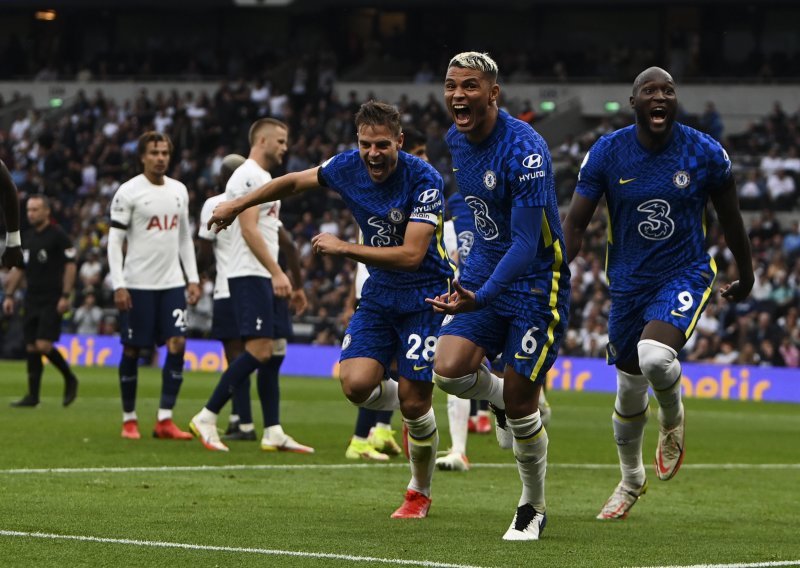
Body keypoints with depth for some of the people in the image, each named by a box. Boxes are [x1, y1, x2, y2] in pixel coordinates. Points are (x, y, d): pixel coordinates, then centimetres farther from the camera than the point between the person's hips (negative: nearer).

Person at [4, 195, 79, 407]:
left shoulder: (57, 235, -7)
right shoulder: (27, 237, 13)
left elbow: (70, 266, -9)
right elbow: (18, 269, 20)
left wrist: (65, 296, -15)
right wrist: (9, 296, 14)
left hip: (52, 301, -7)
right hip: (32, 300, 7)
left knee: (43, 345, -15)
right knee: (31, 348, 4)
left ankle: (70, 379, 7)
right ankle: (33, 395, 9)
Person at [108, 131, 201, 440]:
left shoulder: (179, 191, 10)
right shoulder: (128, 192, -7)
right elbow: (115, 241, -8)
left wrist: (193, 278, 11)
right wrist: (118, 285, -14)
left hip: (172, 282, 5)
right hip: (138, 285, -5)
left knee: (177, 344, -7)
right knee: (132, 350, 2)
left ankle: (165, 420, -4)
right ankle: (129, 419, 14)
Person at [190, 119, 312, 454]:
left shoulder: (264, 179, 21)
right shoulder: (248, 176, -10)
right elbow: (249, 230, -18)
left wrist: (281, 278, 21)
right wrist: (277, 272, -23)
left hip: (266, 277, 10)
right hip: (249, 275, -10)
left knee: (276, 351, 7)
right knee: (259, 350, -16)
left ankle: (273, 434, 8)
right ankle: (206, 418, -13)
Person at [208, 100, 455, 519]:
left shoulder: (424, 180, -23)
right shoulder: (347, 167, -6)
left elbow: (411, 254, -29)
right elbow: (294, 182, 13)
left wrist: (344, 248, -28)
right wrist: (238, 204, 18)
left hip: (424, 296, -5)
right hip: (378, 292, 5)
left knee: (413, 403, -7)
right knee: (357, 384, -15)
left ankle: (419, 493, 19)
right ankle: (410, 407, 20)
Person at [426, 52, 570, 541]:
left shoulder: (524, 150, -24)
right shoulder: (456, 139, 1)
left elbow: (526, 243, -26)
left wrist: (481, 297, -38)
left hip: (536, 282, -6)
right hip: (484, 270, 6)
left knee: (520, 400, -4)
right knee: (450, 370, -15)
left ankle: (534, 509, 16)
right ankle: (501, 400, 20)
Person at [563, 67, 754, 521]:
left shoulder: (706, 154, -8)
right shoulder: (606, 154, -7)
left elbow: (731, 219, 6)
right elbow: (576, 223, -4)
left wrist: (746, 275, 17)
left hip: (685, 274, -2)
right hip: (629, 281, 2)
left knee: (655, 358, -30)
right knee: (630, 391, 11)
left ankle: (673, 419, 4)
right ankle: (632, 480, 36)